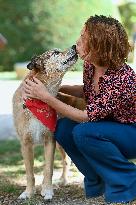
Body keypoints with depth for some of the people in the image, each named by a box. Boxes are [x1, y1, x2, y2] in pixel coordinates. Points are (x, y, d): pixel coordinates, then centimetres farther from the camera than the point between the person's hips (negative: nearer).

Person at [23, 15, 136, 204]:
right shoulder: (90, 64, -8)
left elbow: (88, 117, -28)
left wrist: (46, 97, -27)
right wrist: (58, 88, 1)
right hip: (108, 126, 8)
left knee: (84, 132, -30)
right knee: (63, 128, -12)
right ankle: (98, 181, 7)